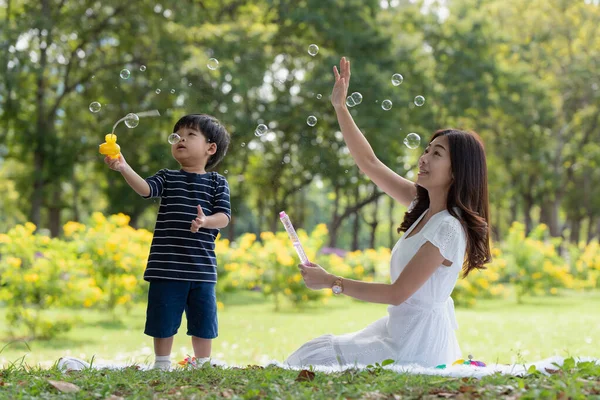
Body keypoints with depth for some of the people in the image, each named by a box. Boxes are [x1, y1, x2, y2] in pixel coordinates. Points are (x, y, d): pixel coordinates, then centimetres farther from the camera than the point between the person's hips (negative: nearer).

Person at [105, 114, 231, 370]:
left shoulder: (217, 183, 5)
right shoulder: (168, 178, 6)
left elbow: (224, 217, -4)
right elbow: (145, 189, -13)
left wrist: (206, 221, -26)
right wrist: (124, 168, -30)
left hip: (202, 267, 0)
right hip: (166, 265, 0)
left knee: (202, 321, 8)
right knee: (163, 320, 6)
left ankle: (203, 365, 22)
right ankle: (162, 364, 20)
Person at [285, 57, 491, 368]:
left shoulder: (448, 229, -24)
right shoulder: (423, 204, 2)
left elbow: (397, 293, -24)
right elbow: (369, 163, 9)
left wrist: (331, 282, -17)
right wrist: (340, 107, 4)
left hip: (418, 343, -9)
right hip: (398, 327, 9)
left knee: (310, 359, -4)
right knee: (311, 351, 20)